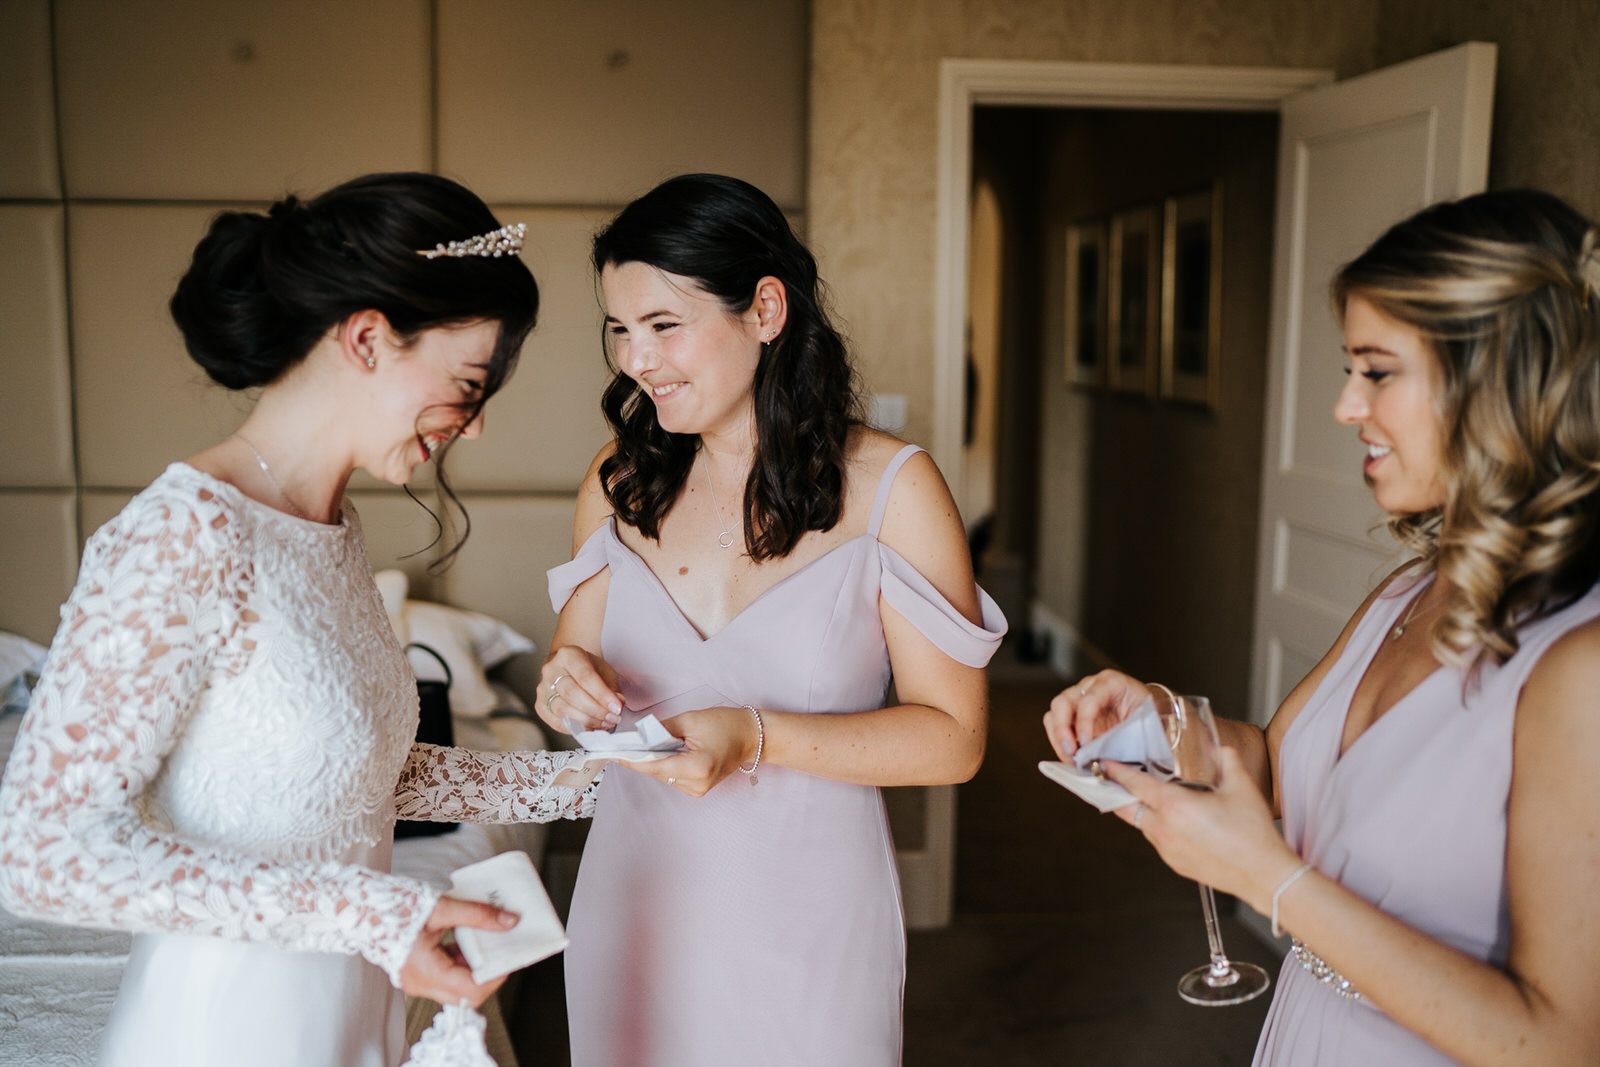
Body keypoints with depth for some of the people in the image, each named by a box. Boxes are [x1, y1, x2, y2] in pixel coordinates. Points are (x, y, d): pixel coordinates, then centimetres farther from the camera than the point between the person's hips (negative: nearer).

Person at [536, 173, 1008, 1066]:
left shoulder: (891, 487, -12)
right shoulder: (619, 480, 0)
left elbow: (953, 738, -12)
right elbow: (578, 662, 10)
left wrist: (758, 737, -23)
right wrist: (569, 686, -13)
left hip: (806, 917, -3)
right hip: (636, 897, 3)